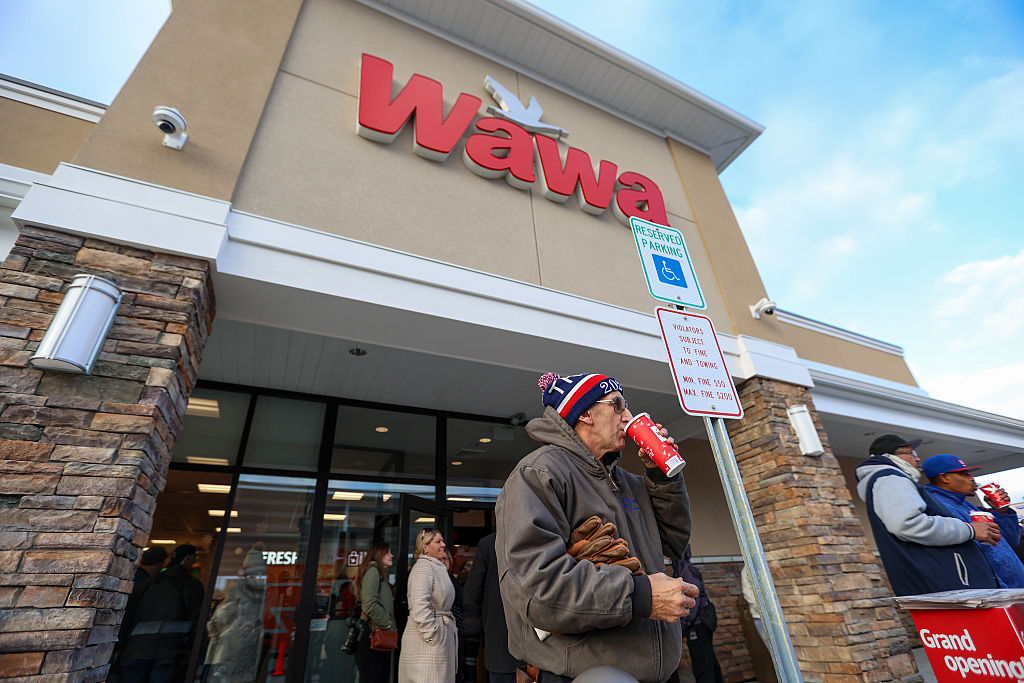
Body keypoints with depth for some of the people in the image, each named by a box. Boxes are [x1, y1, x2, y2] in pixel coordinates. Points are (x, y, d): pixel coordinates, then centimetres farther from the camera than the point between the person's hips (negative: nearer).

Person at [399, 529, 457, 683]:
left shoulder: (438, 568, 17)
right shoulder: (422, 567, -13)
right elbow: (420, 606, -23)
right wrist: (431, 636, -21)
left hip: (442, 639, 9)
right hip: (426, 643, -9)